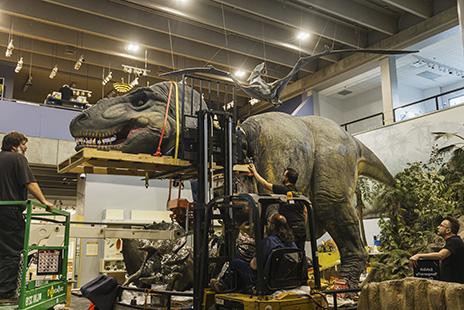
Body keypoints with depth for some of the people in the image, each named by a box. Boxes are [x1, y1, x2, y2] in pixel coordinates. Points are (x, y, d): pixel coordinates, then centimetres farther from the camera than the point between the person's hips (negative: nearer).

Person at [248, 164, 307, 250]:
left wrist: (254, 171, 8)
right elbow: (305, 211, 17)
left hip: (292, 230, -8)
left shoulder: (283, 190, -10)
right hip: (302, 229, 8)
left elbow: (265, 184, -4)